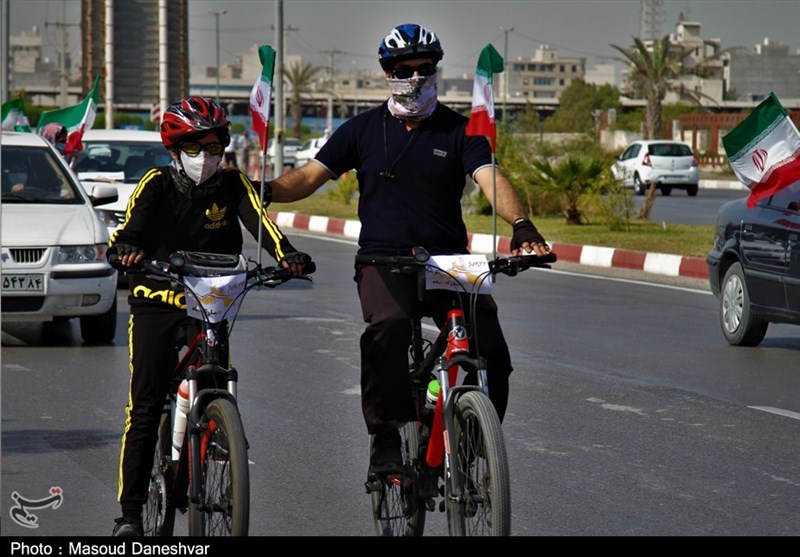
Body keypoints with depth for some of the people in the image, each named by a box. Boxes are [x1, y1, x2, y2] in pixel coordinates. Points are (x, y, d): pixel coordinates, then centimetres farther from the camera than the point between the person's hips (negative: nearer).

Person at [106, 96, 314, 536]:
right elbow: (133, 227, -20)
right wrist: (124, 250, -44)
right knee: (145, 406, -7)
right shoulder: (157, 185, -4)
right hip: (157, 301, -2)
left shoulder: (233, 185, 0)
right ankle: (130, 510, -2)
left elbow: (260, 222, -16)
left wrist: (287, 255, -36)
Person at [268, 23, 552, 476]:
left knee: (491, 353, -16)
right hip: (383, 258, -1)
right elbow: (309, 177, 6)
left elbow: (491, 179, -9)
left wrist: (521, 225, -29)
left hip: (449, 259, 1)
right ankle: (385, 436, -22)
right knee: (388, 325, -33)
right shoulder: (364, 129, 10)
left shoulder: (459, 130, 7)